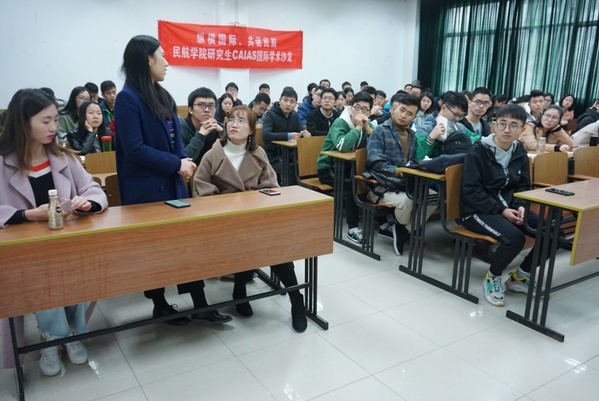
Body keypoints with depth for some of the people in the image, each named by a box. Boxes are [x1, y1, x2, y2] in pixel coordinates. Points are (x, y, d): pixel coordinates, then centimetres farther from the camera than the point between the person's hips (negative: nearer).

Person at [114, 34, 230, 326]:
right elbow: (135, 149, -19)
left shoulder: (162, 96, 13)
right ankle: (160, 306, 25)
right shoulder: (128, 97, -13)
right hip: (147, 189, -7)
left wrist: (184, 161, -6)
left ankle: (200, 306, 14)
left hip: (173, 183, 8)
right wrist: (177, 164, -17)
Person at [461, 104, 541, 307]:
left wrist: (520, 206, -8)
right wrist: (501, 210, -21)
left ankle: (520, 275, 12)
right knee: (514, 237, -32)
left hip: (509, 207, 7)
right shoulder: (478, 151, -13)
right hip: (478, 210, -7)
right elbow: (470, 191, -16)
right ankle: (492, 277, -1)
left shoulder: (520, 152, 7)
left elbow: (523, 186, 14)